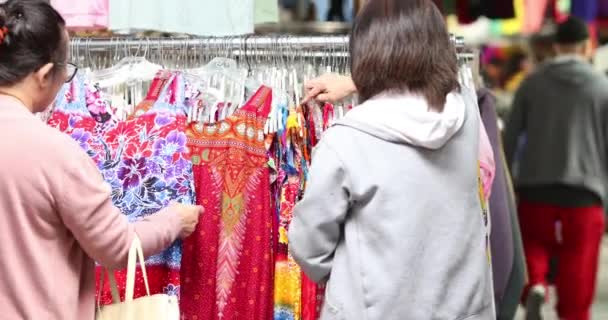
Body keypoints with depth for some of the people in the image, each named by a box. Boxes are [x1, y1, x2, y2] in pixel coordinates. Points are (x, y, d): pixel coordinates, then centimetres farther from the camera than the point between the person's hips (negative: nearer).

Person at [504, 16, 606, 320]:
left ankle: (535, 285, -9)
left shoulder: (532, 83, 5)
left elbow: (510, 140, 5)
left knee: (533, 247, 20)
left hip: (535, 192, 1)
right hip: (583, 195, -1)